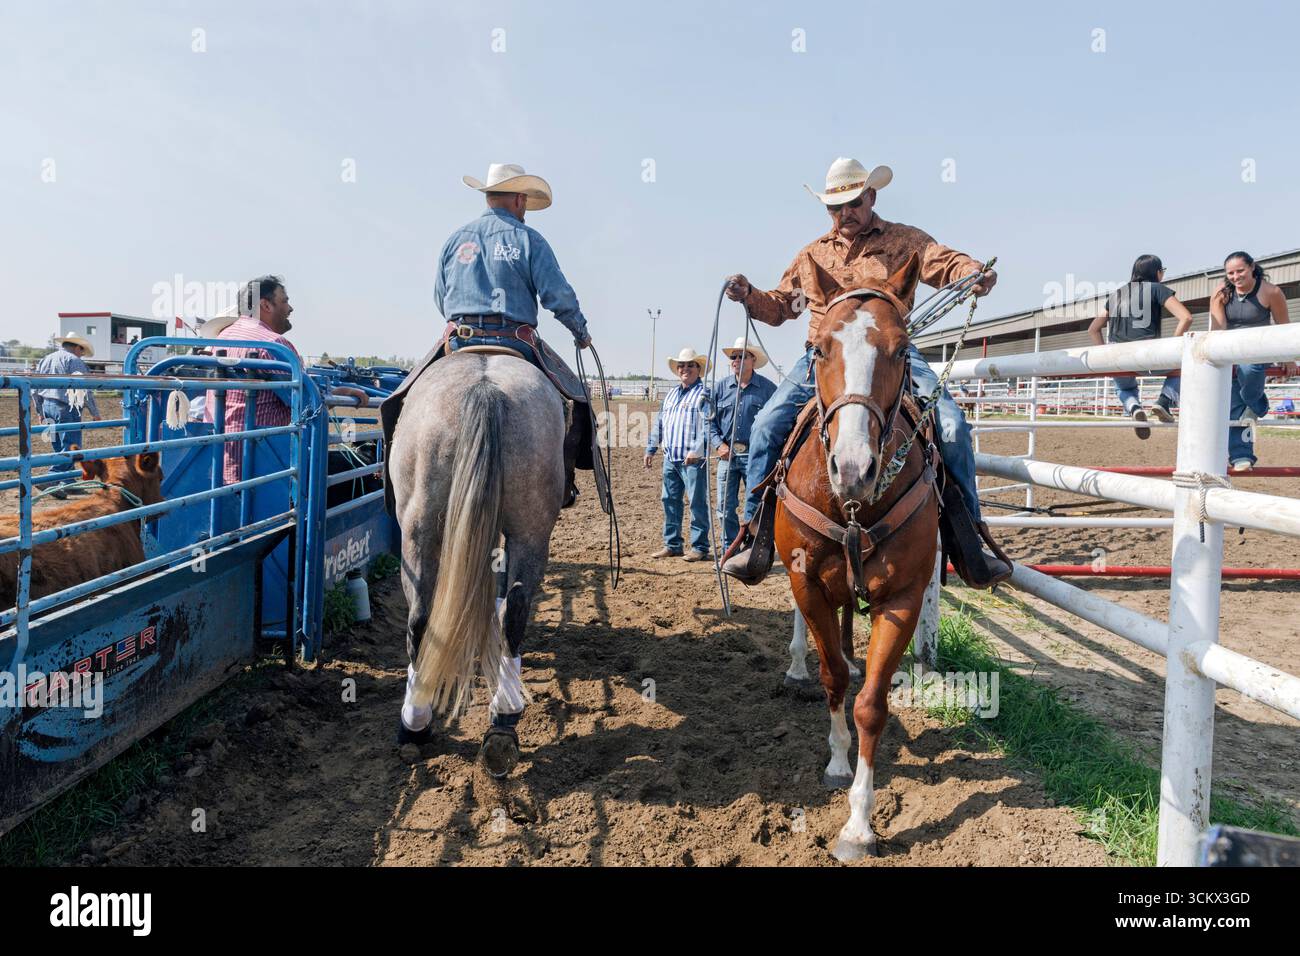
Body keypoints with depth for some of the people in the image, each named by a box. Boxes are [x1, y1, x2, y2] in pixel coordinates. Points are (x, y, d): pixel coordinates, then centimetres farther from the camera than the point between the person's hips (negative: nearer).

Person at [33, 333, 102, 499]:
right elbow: (85, 389, -12)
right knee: (71, 447, -8)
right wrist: (95, 413, -3)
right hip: (66, 409, -8)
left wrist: (41, 412, 28)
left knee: (60, 447, 17)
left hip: (47, 406, 8)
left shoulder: (45, 360, 17)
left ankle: (68, 482, 24)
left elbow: (36, 389, 20)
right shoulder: (74, 361, -7)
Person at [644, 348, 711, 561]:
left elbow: (708, 425, -15)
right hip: (670, 458, 7)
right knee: (669, 500, 10)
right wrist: (651, 448, 20)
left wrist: (697, 450, -24)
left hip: (693, 459, -7)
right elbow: (659, 424, 25)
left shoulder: (704, 393, -4)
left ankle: (700, 547, 3)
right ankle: (671, 545, 19)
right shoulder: (670, 395, 19)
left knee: (697, 502, -3)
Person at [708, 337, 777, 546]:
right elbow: (710, 420, 9)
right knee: (725, 508, 6)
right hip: (727, 455, 3)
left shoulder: (767, 388, 0)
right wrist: (719, 444, -5)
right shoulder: (720, 387, 8)